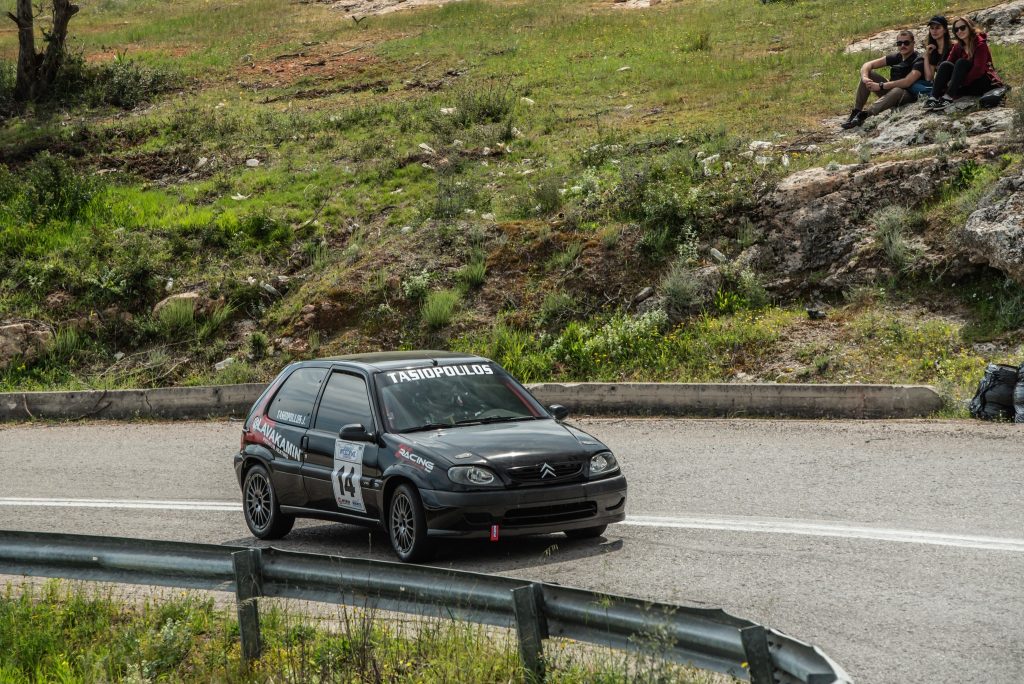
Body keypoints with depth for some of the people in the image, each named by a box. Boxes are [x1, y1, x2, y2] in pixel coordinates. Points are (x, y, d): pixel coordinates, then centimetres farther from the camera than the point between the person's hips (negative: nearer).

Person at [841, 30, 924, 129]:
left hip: (909, 96, -7)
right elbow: (867, 65, 3)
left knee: (897, 91, -41)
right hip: (891, 92, 7)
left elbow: (907, 82, -28)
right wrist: (864, 77, -20)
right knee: (868, 74, -7)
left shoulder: (918, 61, -13)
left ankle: (863, 115, -50)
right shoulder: (896, 57, 6)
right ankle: (856, 112, -16)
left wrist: (881, 86, -29)